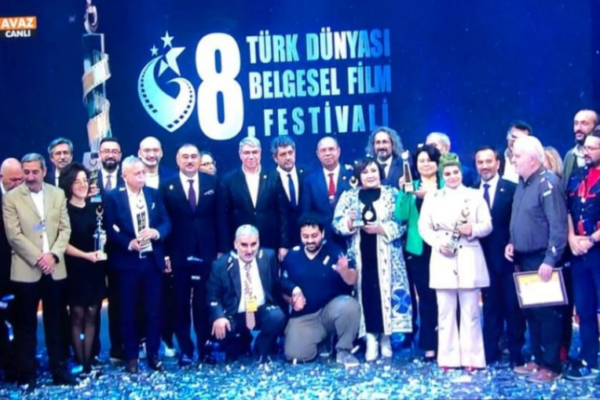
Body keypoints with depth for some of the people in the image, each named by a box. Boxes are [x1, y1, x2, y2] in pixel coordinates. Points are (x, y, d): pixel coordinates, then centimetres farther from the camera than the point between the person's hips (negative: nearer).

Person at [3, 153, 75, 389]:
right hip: (26, 270, -2)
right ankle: (27, 374, 14)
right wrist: (37, 258, -14)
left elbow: (65, 229, 4)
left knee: (55, 322, 9)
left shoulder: (58, 194, 7)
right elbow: (14, 235, -8)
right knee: (26, 324, 5)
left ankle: (59, 369, 18)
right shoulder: (11, 198, -2)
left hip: (55, 269, 3)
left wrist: (53, 255, -10)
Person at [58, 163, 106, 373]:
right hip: (75, 270, -4)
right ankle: (79, 362, 10)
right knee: (77, 315, 2)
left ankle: (89, 361, 14)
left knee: (91, 315, 7)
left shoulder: (95, 208, 9)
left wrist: (103, 242, -4)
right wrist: (85, 255, -21)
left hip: (95, 269, 5)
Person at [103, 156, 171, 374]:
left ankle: (153, 355, 17)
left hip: (153, 260, 3)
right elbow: (110, 229, -8)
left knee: (154, 310, 7)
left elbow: (166, 222, 4)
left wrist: (156, 232, -16)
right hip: (127, 261, -3)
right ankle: (131, 357, 16)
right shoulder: (112, 197, -1)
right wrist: (129, 243, -21)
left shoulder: (154, 194, 9)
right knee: (128, 312, 5)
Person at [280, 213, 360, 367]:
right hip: (304, 316, 2)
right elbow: (283, 285, 13)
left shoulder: (335, 251, -6)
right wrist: (293, 296, -8)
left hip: (332, 308, -2)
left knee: (350, 305, -35)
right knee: (295, 354, -17)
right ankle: (321, 339, 18)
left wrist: (344, 270, -41)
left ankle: (343, 350, -11)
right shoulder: (292, 256, 2)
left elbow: (352, 281, -18)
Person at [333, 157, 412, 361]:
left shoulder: (392, 194, 7)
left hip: (385, 255, -1)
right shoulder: (348, 197, 10)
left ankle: (385, 337, 8)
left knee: (386, 291, -3)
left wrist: (381, 229, -15)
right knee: (365, 292, -4)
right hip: (360, 254, 1)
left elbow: (401, 223, -2)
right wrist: (349, 223, -18)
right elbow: (337, 224, 2)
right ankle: (371, 339, 3)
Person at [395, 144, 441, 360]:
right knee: (425, 296, 3)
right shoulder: (411, 187, 9)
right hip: (418, 248, 1)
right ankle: (429, 345, 9)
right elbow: (401, 216, -2)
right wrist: (404, 193, -14)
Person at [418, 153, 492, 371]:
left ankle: (472, 358, 7)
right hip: (443, 260, 1)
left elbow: (487, 225, 3)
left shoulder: (475, 196, 8)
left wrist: (473, 229, -18)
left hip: (469, 260, -1)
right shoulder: (432, 197, 10)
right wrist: (438, 243, -11)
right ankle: (448, 358, 11)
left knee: (470, 311, 1)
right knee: (445, 311, 3)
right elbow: (423, 227, 5)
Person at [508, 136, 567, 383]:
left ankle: (551, 366, 7)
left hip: (542, 260, -9)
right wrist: (512, 243, 6)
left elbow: (558, 226, -21)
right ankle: (538, 360, 24)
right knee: (530, 311, 14)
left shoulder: (548, 183, -16)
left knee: (546, 312, -2)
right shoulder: (522, 184, 12)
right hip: (523, 259, 9)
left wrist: (550, 260, -24)